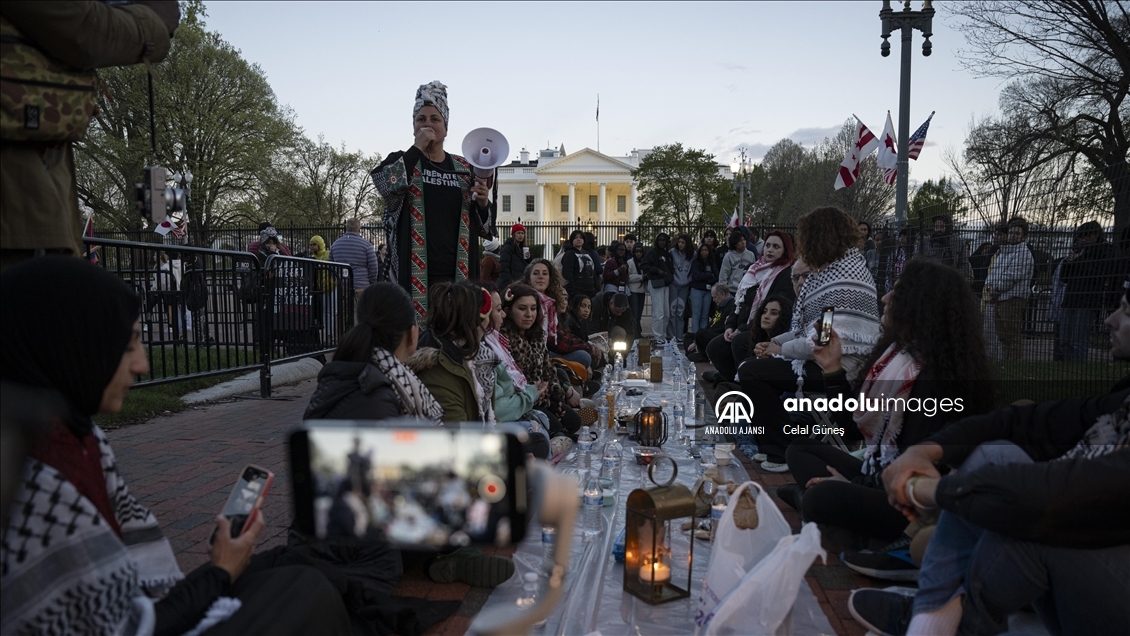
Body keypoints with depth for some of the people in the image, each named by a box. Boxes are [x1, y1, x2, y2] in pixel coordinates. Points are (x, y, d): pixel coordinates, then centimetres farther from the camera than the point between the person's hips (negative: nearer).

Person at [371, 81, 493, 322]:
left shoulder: (464, 169, 14)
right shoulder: (401, 161, 9)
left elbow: (483, 228, 16)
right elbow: (387, 186, -16)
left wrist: (483, 203, -5)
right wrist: (417, 148, -9)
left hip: (456, 274, 3)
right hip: (413, 273, -2)